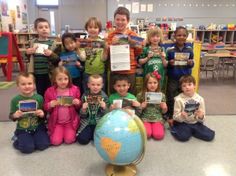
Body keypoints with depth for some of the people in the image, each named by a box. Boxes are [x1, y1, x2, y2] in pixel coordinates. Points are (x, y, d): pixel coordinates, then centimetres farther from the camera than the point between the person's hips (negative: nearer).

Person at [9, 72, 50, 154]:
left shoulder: (39, 98, -7)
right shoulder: (15, 100, -7)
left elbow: (43, 115, 1)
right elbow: (11, 116, 3)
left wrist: (42, 115, -22)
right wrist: (15, 115, -19)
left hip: (38, 127, 1)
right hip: (23, 129, -1)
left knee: (43, 145, -14)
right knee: (27, 148, -17)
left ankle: (33, 138, 16)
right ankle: (18, 138, 14)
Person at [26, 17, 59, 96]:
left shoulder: (52, 43, -4)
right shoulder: (33, 42, 4)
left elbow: (57, 60, -6)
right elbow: (28, 58, 15)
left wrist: (51, 55, -23)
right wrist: (27, 53, -5)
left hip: (49, 74, -2)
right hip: (36, 74, 3)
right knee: (40, 94, 15)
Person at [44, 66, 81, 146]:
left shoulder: (75, 89, -6)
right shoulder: (49, 91, -7)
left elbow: (79, 107, 5)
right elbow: (45, 108, 2)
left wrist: (78, 103, -19)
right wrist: (50, 105, -20)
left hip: (71, 121, 0)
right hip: (56, 121, 0)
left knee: (69, 140, -12)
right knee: (55, 141, -10)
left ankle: (73, 131, 21)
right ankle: (52, 131, 23)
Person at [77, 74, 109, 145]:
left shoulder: (104, 97, -5)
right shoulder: (85, 96, -4)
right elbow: (82, 116, -1)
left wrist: (104, 108, -25)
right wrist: (83, 109, -23)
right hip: (87, 123, 1)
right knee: (82, 139, -17)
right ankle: (91, 133, 13)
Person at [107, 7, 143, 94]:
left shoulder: (133, 35, 2)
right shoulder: (111, 35, 2)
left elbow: (137, 53, 9)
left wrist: (138, 46, -9)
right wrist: (112, 44, -12)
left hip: (130, 71, 0)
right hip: (115, 71, 1)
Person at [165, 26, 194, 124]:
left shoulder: (189, 50, 1)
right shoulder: (170, 50, -7)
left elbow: (192, 64, 10)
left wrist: (191, 63, -12)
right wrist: (169, 63, -21)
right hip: (173, 79, -2)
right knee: (171, 98, 7)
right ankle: (170, 117, 23)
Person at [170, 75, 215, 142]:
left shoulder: (200, 99, -1)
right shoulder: (179, 99, -11)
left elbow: (202, 118, 4)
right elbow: (175, 117, -9)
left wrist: (201, 116, -20)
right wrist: (181, 116, -31)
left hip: (195, 123, 4)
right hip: (182, 123, -4)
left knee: (210, 136, -10)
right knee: (183, 136, -30)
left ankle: (190, 131, 8)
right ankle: (174, 129, 3)